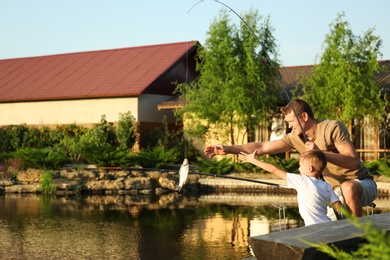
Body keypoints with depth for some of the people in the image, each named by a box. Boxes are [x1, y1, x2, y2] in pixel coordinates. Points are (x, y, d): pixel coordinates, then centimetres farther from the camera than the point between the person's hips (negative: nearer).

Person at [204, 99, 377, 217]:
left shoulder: (332, 128, -17)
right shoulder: (296, 138, 2)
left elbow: (353, 162, -24)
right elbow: (262, 147, -2)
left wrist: (321, 153, -33)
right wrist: (228, 149, -10)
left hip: (361, 183, -6)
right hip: (335, 191, 6)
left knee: (348, 188, -39)